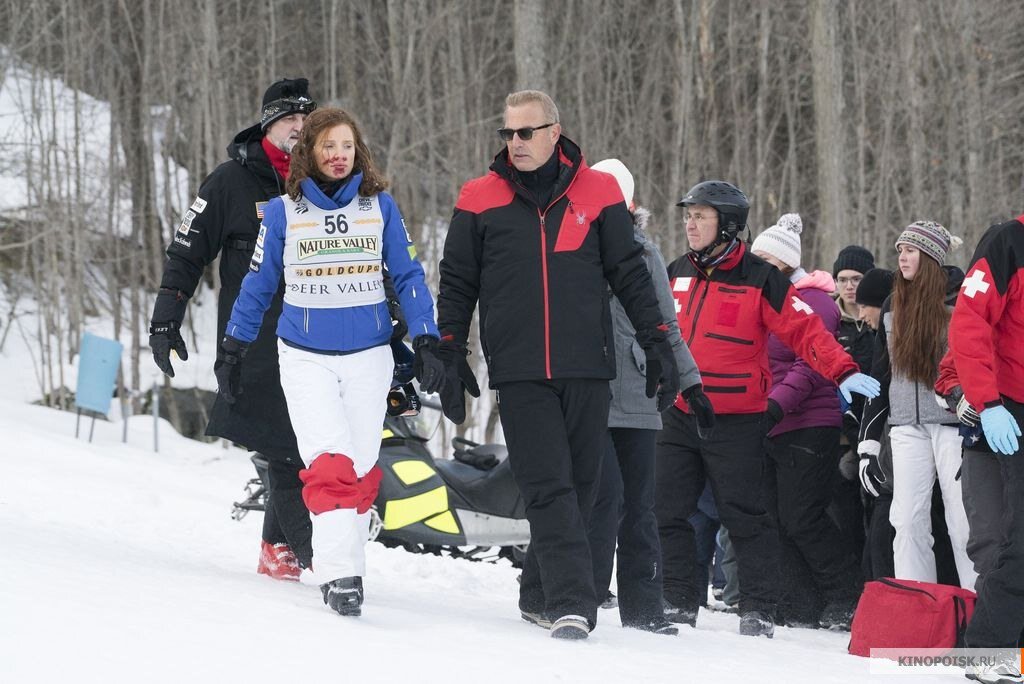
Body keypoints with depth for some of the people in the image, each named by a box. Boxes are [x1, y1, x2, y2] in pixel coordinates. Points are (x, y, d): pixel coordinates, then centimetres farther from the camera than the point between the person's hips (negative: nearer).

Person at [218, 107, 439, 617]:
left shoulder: (380, 207, 4)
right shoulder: (283, 211, 2)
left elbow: (407, 277, 6)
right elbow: (258, 284, 10)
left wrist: (427, 340, -3)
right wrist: (232, 348, 14)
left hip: (369, 355, 2)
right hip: (306, 358, -2)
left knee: (362, 466, 2)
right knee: (329, 462, -17)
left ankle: (345, 561, 13)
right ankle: (338, 574, -23)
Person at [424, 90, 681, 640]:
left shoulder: (598, 193, 6)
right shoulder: (480, 201, 5)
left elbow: (629, 274, 12)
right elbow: (457, 285, 11)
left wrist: (656, 342, 8)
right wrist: (446, 355, 7)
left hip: (587, 368, 2)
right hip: (519, 373, -2)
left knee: (580, 486, 5)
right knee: (548, 488, -11)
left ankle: (540, 594, 19)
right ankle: (571, 602, -17)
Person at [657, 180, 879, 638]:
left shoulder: (760, 281, -6)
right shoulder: (677, 274, 10)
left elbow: (804, 330, -10)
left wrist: (843, 372, -21)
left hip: (736, 423, -5)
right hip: (679, 417, 5)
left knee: (745, 516, -3)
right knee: (667, 513, 4)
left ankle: (758, 609, 3)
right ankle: (677, 601, 14)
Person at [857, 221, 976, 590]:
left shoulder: (959, 299, -1)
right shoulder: (893, 307, 16)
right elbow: (880, 376, 19)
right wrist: (869, 443, 14)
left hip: (953, 424, -5)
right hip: (908, 427, 5)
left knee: (963, 520, -7)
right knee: (908, 520, -2)